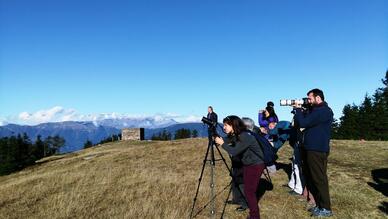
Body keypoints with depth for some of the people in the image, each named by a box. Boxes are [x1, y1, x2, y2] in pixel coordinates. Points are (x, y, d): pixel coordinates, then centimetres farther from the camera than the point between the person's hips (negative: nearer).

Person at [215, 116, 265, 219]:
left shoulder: (245, 136, -27)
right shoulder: (234, 136, -1)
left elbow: (234, 152, -31)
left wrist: (222, 143, -24)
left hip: (256, 165, -8)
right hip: (247, 164, 8)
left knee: (249, 191, -4)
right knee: (248, 190, 15)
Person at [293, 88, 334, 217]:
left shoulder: (324, 111, -16)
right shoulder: (314, 110, 16)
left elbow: (303, 123, -22)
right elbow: (298, 123, 17)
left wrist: (298, 109, -6)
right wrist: (299, 110, 5)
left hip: (317, 151, -10)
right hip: (310, 149, 10)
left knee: (319, 179, -2)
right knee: (311, 178, 15)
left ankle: (326, 209, 9)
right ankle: (319, 205, 26)